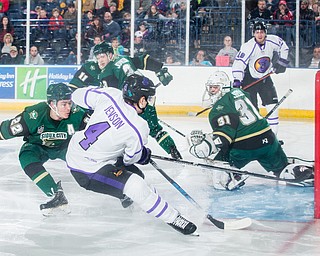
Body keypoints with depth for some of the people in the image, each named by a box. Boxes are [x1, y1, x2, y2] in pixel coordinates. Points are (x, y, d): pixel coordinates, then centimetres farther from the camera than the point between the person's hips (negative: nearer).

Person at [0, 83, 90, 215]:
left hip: (65, 146, 1)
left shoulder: (75, 115, -30)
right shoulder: (33, 115, -33)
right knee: (26, 157, -32)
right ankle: (56, 196, -37)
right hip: (38, 147, -1)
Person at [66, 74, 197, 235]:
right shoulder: (138, 130, -24)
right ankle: (172, 218, -1)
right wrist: (145, 155, 16)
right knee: (136, 186, -14)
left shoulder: (111, 95, -13)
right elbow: (131, 158, -6)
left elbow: (79, 95, 2)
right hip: (87, 170, -8)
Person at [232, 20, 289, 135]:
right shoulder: (249, 47, -24)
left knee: (273, 106, 0)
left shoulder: (273, 41, -9)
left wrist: (281, 61, 4)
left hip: (265, 77, 5)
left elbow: (284, 47, 12)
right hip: (249, 79, -5)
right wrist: (237, 80, -37)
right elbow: (239, 62, -28)